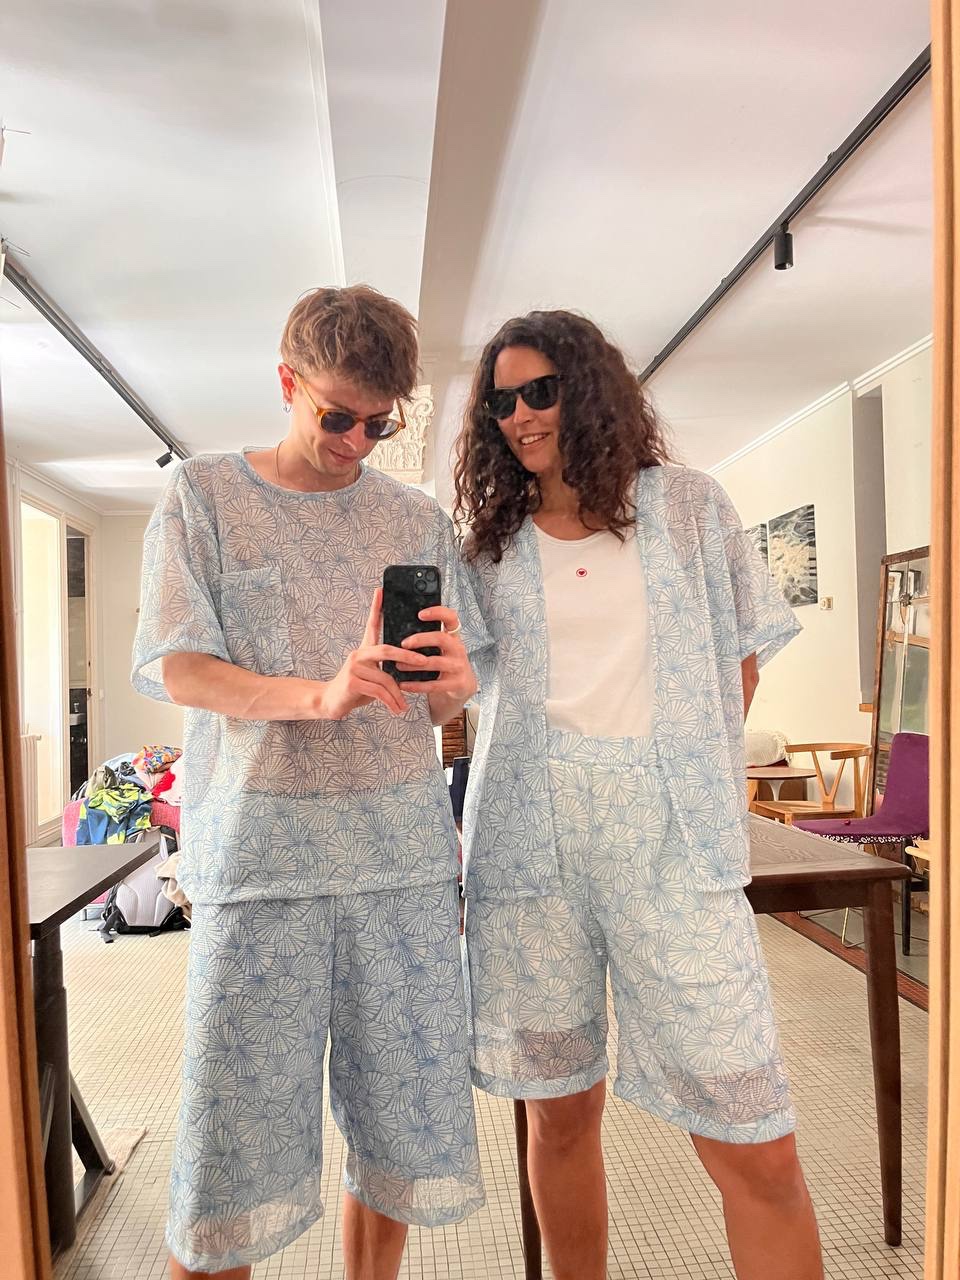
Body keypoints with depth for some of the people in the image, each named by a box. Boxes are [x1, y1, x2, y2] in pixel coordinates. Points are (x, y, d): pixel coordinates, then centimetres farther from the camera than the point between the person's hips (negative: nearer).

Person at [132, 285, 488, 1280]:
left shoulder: (417, 519, 13)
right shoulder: (202, 497, 6)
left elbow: (447, 708, 13)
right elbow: (173, 668, -3)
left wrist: (451, 679, -12)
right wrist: (321, 695, -19)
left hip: (403, 851, 3)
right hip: (257, 850, -2)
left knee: (405, 1131, 8)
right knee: (230, 1147, 2)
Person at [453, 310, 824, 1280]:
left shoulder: (689, 507, 8)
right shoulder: (488, 544, 11)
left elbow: (743, 649, 14)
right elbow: (469, 689, 14)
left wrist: (698, 767, 7)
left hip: (672, 840, -1)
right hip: (529, 841, 2)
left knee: (754, 1145, -2)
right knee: (562, 1111, 11)